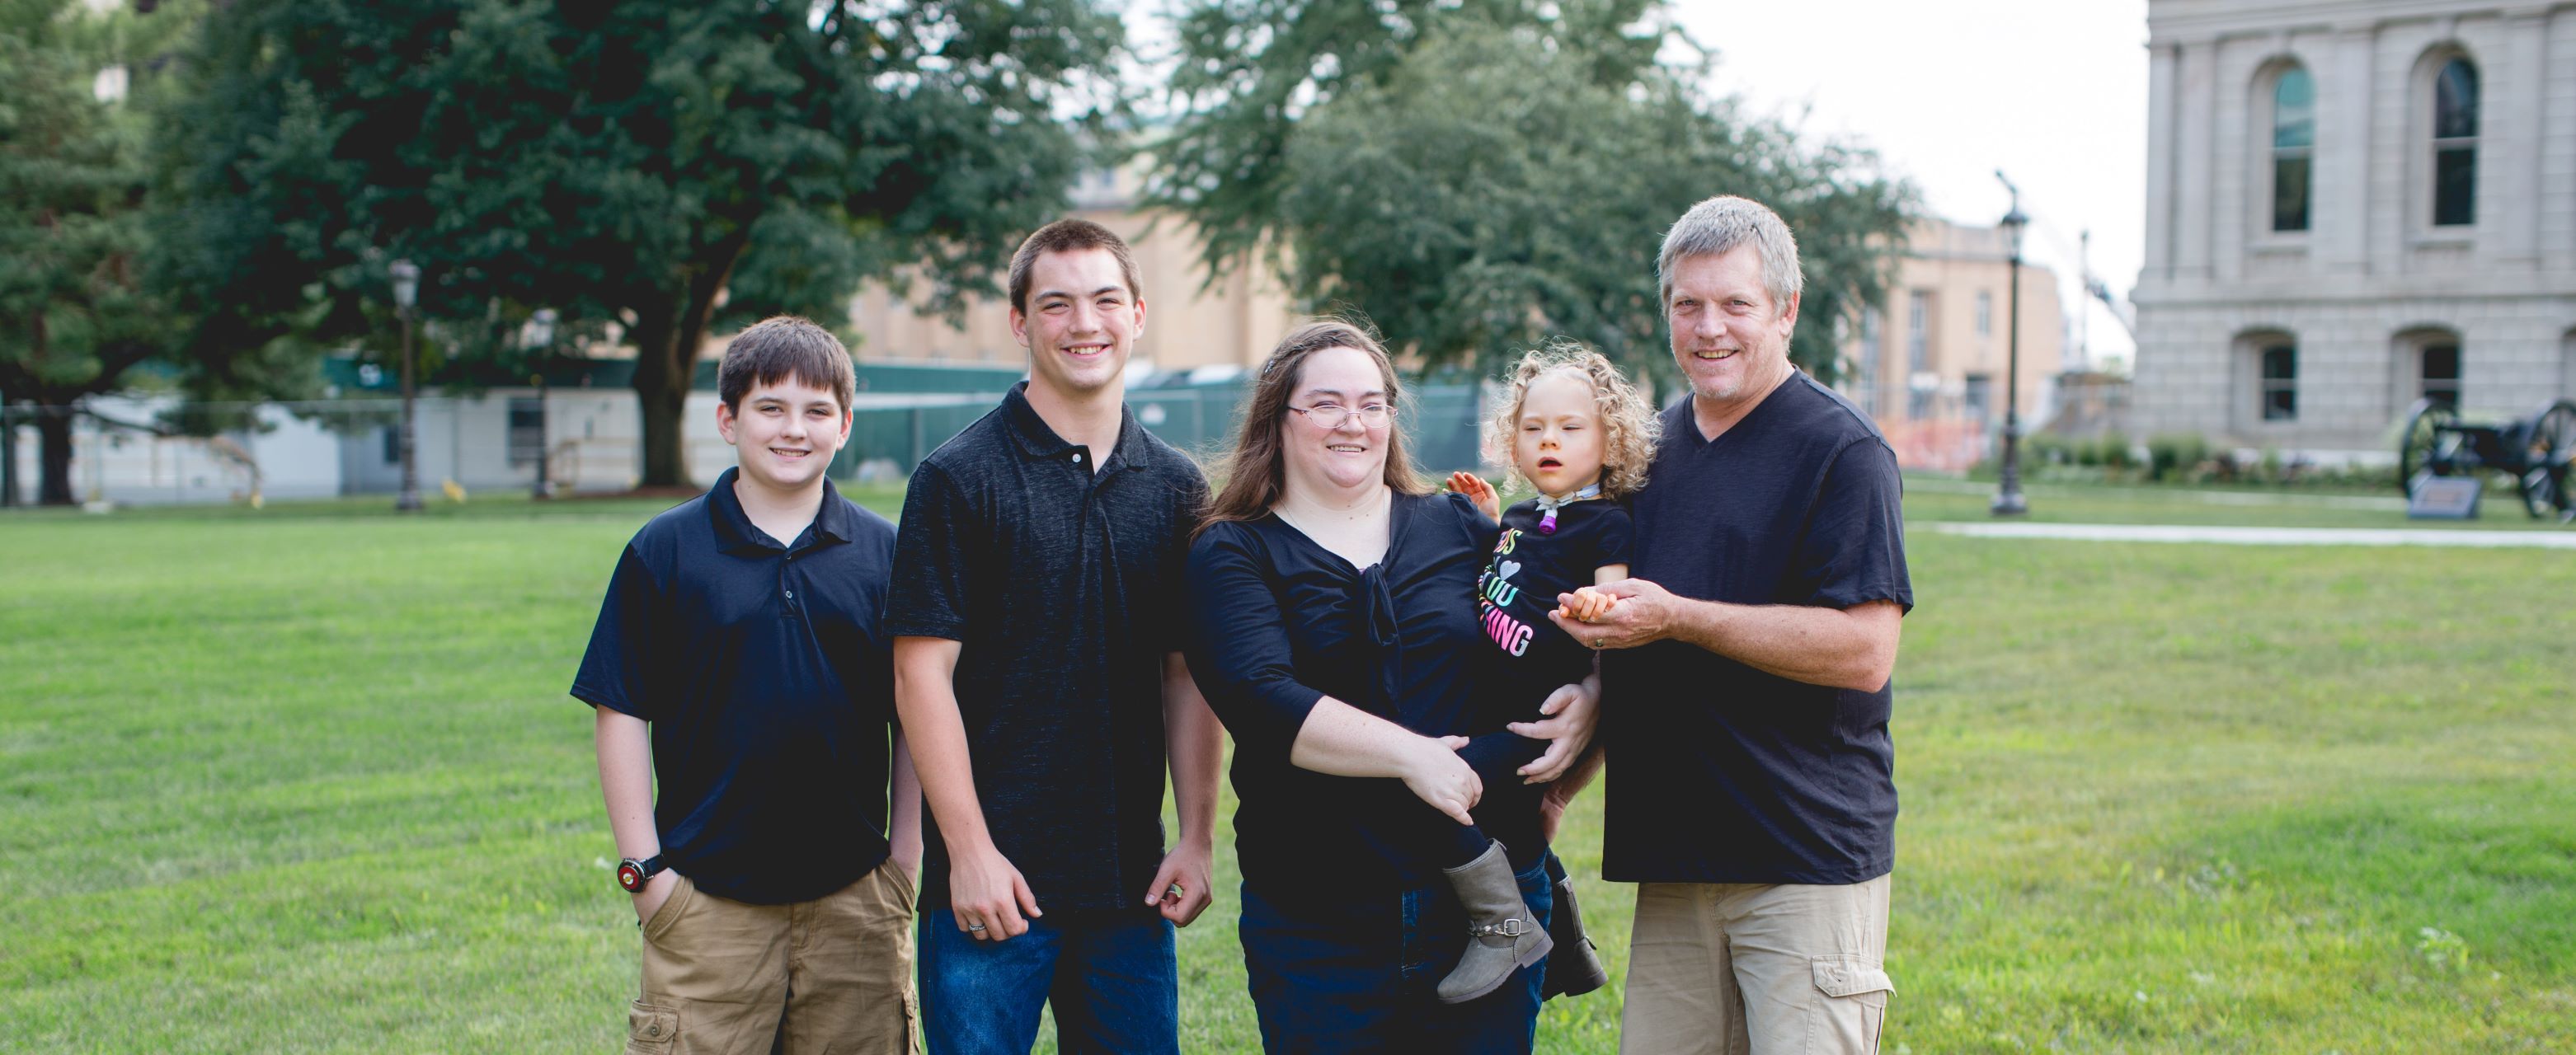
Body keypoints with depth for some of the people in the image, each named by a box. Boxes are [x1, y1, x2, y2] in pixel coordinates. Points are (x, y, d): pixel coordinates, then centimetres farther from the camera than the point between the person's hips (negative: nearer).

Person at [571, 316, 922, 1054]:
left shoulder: (884, 552, 5)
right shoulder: (663, 551, 1)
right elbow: (622, 716, 1)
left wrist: (903, 864, 4)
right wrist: (644, 869, -4)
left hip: (853, 899, 2)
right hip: (706, 902, -2)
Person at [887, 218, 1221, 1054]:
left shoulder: (1176, 486, 9)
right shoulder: (959, 479, -5)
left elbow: (1188, 675, 10)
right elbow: (922, 673, -8)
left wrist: (1197, 840, 3)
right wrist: (970, 852, -13)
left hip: (1130, 884, 4)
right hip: (993, 881, -4)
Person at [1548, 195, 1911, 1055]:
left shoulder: (1841, 451, -7)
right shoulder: (1658, 445, 15)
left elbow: (1864, 652, -17)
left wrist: (1676, 619, -19)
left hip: (1811, 854, -6)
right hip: (1674, 853, 7)